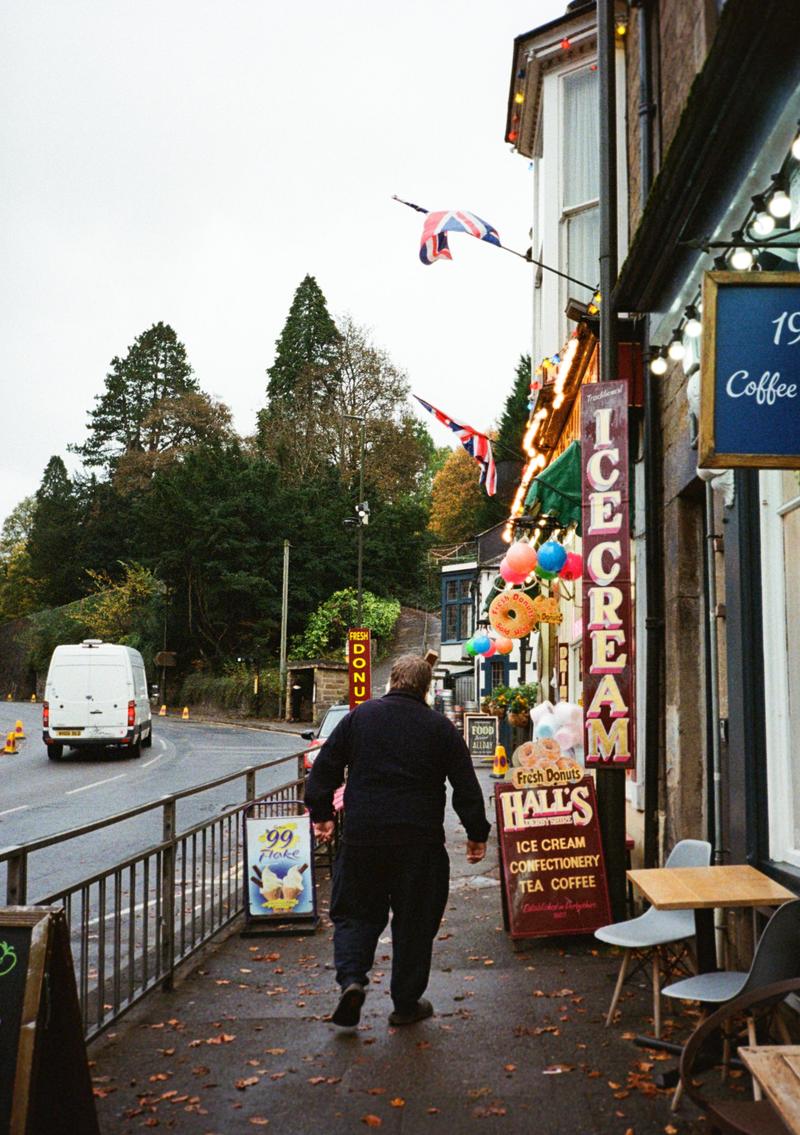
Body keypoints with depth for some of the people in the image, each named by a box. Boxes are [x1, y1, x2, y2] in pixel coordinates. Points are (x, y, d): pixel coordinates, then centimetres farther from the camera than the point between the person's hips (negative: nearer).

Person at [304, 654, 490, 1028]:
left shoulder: (360, 716, 3)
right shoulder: (441, 728, 2)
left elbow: (324, 768, 7)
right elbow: (467, 788, 2)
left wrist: (321, 813, 19)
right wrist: (477, 834, 12)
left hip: (363, 836, 1)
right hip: (420, 840, 0)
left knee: (356, 912, 14)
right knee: (414, 921, 11)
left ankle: (351, 979, -7)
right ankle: (406, 1004, 18)